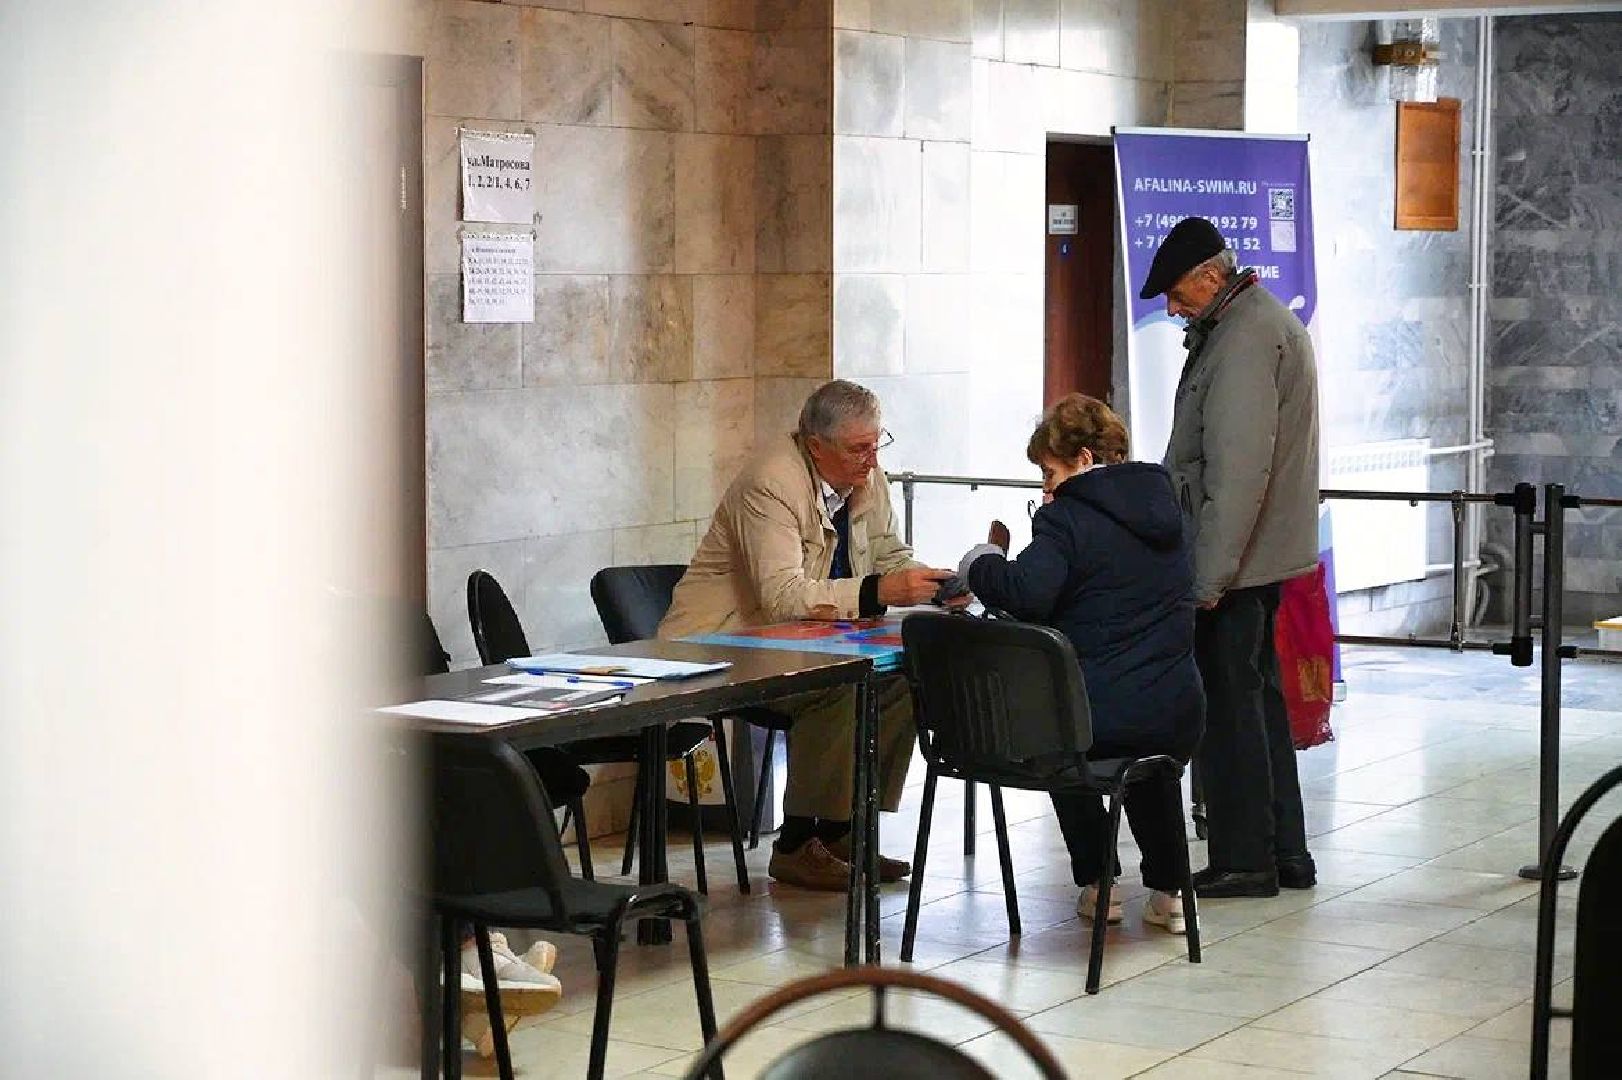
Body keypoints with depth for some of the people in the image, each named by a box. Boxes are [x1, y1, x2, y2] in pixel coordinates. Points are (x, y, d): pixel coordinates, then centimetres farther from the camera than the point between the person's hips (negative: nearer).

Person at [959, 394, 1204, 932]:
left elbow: (1026, 594, -26)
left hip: (1094, 715, -5)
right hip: (1177, 718, 5)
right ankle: (1169, 891, 31)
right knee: (1153, 767, 41)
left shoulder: (1066, 518, -10)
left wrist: (983, 559, -5)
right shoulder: (1162, 506, 12)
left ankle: (1096, 883, 27)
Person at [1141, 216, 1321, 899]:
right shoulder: (1270, 323, 16)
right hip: (1263, 557, 11)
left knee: (1227, 703, -4)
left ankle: (1243, 860, 2)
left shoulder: (1246, 339, -18)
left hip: (1233, 562, -11)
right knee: (1258, 695, 16)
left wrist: (1209, 577, -24)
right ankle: (1284, 853, 23)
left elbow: (1238, 470, -24)